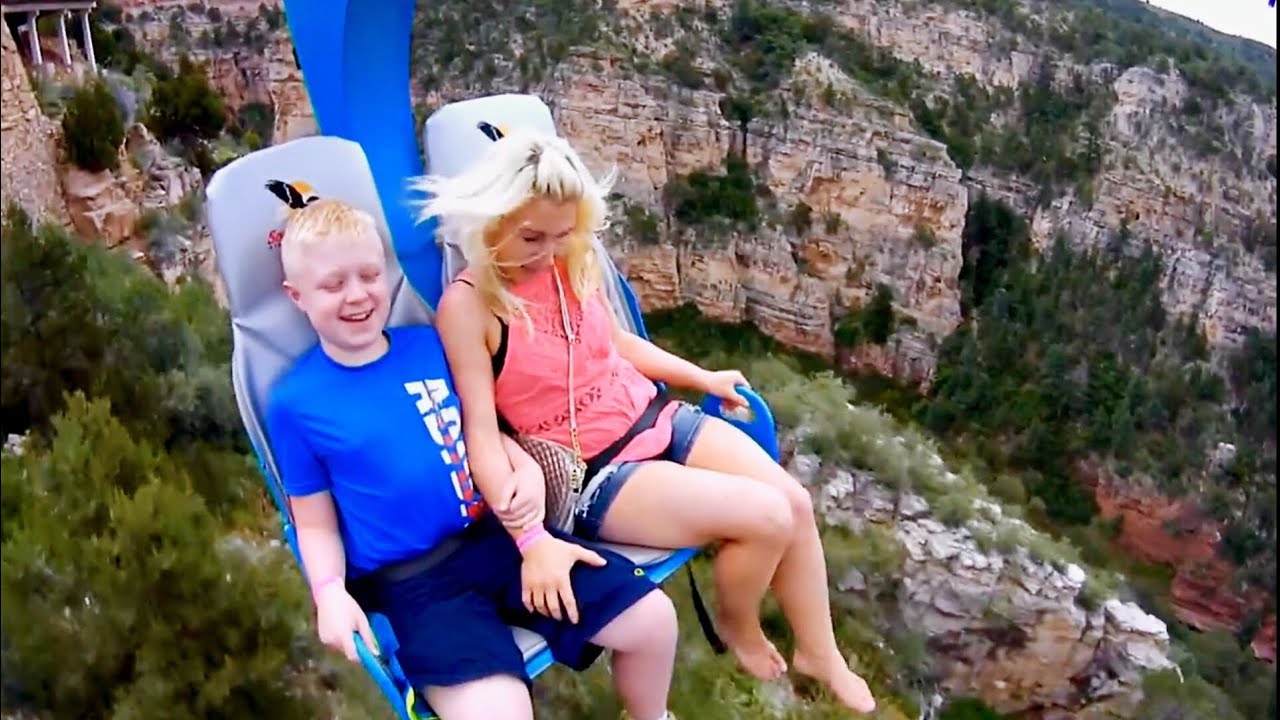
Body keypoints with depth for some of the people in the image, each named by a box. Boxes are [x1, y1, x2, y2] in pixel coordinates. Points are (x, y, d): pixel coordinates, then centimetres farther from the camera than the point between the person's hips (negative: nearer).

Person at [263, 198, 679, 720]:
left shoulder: (429, 344, 6)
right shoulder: (295, 404, -4)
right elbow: (316, 523, 1)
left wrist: (527, 470, -4)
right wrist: (331, 594, -15)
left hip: (498, 537, 5)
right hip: (412, 582, -4)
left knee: (651, 617, 0)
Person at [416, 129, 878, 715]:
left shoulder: (574, 260, 1)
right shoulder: (468, 304, -18)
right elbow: (482, 432, -21)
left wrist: (703, 378, 21)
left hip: (655, 420, 7)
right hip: (591, 473, -7)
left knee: (795, 501, -3)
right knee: (767, 517, -18)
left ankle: (819, 653, 21)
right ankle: (737, 623, 17)